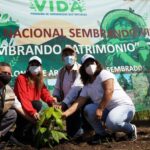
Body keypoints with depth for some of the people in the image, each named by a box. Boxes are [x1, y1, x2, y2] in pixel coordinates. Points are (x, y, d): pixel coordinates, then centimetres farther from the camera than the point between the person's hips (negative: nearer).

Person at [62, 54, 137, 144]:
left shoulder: (104, 74, -9)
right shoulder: (87, 86, 9)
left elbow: (109, 91, -24)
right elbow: (79, 102, 1)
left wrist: (100, 109, -25)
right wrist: (66, 113, -14)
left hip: (125, 106, -6)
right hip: (107, 110, 6)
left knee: (111, 123, -34)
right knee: (88, 109, -17)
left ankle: (131, 129, -2)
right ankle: (101, 133, 3)